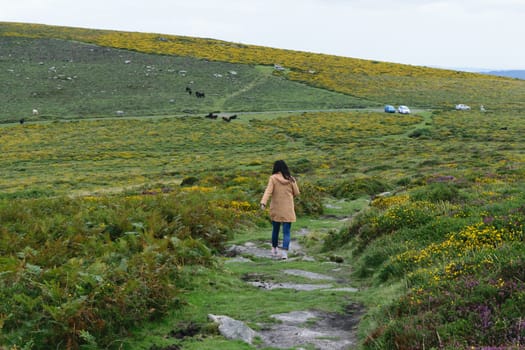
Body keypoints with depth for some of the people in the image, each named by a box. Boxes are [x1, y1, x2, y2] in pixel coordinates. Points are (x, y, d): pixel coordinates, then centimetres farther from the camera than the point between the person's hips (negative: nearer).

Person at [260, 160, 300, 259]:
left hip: (276, 209, 0)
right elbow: (296, 193, 5)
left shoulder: (273, 178, -7)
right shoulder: (291, 179, -2)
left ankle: (274, 249, 34)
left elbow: (268, 191, -19)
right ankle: (284, 252, -17)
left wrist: (263, 203, -28)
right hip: (288, 210, 0)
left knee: (275, 229, 20)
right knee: (286, 232, 0)